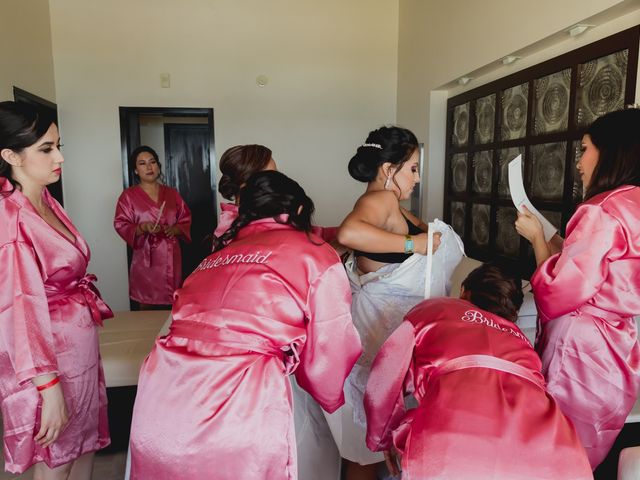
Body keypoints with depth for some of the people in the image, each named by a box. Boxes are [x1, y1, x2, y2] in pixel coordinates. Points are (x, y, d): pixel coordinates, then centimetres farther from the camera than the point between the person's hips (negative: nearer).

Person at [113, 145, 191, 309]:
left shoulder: (172, 193, 11)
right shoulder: (129, 196, 1)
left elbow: (186, 219, 13)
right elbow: (121, 226, -3)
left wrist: (175, 229, -8)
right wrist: (143, 228, -20)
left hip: (171, 257, 3)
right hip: (146, 259, -2)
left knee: (174, 305, 4)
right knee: (146, 306, 1)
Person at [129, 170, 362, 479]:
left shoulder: (216, 255, 22)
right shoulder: (316, 256, 6)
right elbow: (329, 355, 7)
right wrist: (334, 402, 29)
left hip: (158, 407, 7)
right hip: (234, 416, -6)